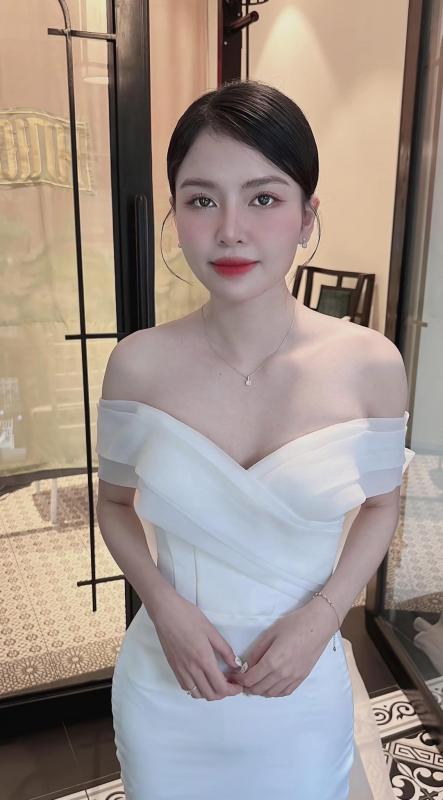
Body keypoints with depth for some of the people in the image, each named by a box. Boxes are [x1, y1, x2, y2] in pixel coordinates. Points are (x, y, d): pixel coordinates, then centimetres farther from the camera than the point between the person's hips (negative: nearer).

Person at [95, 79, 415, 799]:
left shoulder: (371, 365, -16)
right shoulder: (138, 364, -15)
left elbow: (381, 504, 0)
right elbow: (115, 502, 0)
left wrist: (322, 614, -13)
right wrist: (165, 606, -15)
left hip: (303, 689, 0)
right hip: (164, 685, 1)